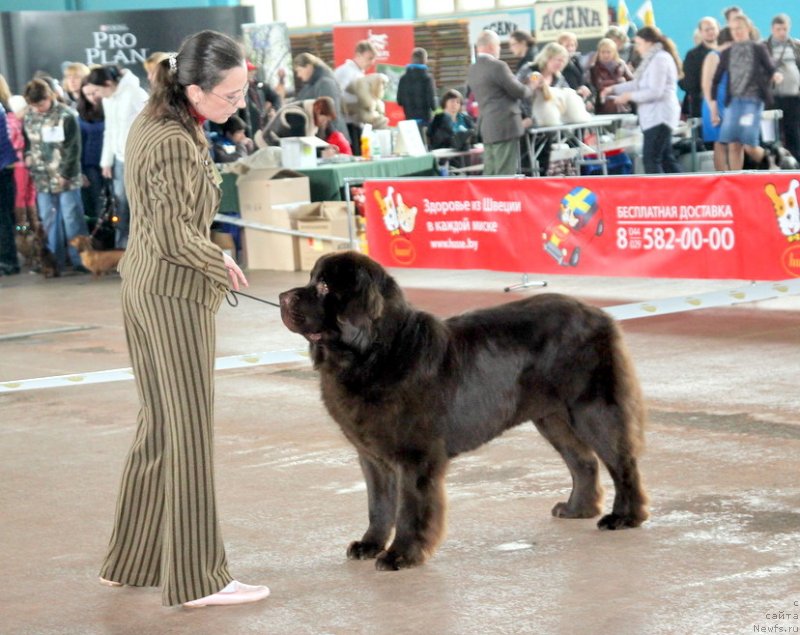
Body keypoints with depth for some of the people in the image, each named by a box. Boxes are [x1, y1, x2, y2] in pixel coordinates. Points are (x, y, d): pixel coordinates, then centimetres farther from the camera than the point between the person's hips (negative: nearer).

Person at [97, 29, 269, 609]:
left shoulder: (152, 122, 8)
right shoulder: (176, 143, -22)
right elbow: (175, 237, -22)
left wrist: (211, 259, 10)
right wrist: (222, 265, -7)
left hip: (144, 285, 10)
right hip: (176, 293, -10)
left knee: (159, 426, 16)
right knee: (191, 433, -3)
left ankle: (131, 560, 25)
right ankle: (197, 578, 3)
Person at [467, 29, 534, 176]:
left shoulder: (473, 70, 12)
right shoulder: (497, 66, -14)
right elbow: (519, 92, -9)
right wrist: (530, 88, 12)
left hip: (487, 128, 8)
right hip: (505, 126, -8)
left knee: (489, 174, 9)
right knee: (505, 175, -7)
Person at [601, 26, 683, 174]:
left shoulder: (659, 59, -14)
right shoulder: (653, 59, 17)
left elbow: (655, 92, -21)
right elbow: (637, 84, 23)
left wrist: (629, 96, -14)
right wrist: (614, 89, 15)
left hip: (659, 116, -10)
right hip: (656, 116, 10)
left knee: (651, 159, -11)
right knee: (666, 159, 12)